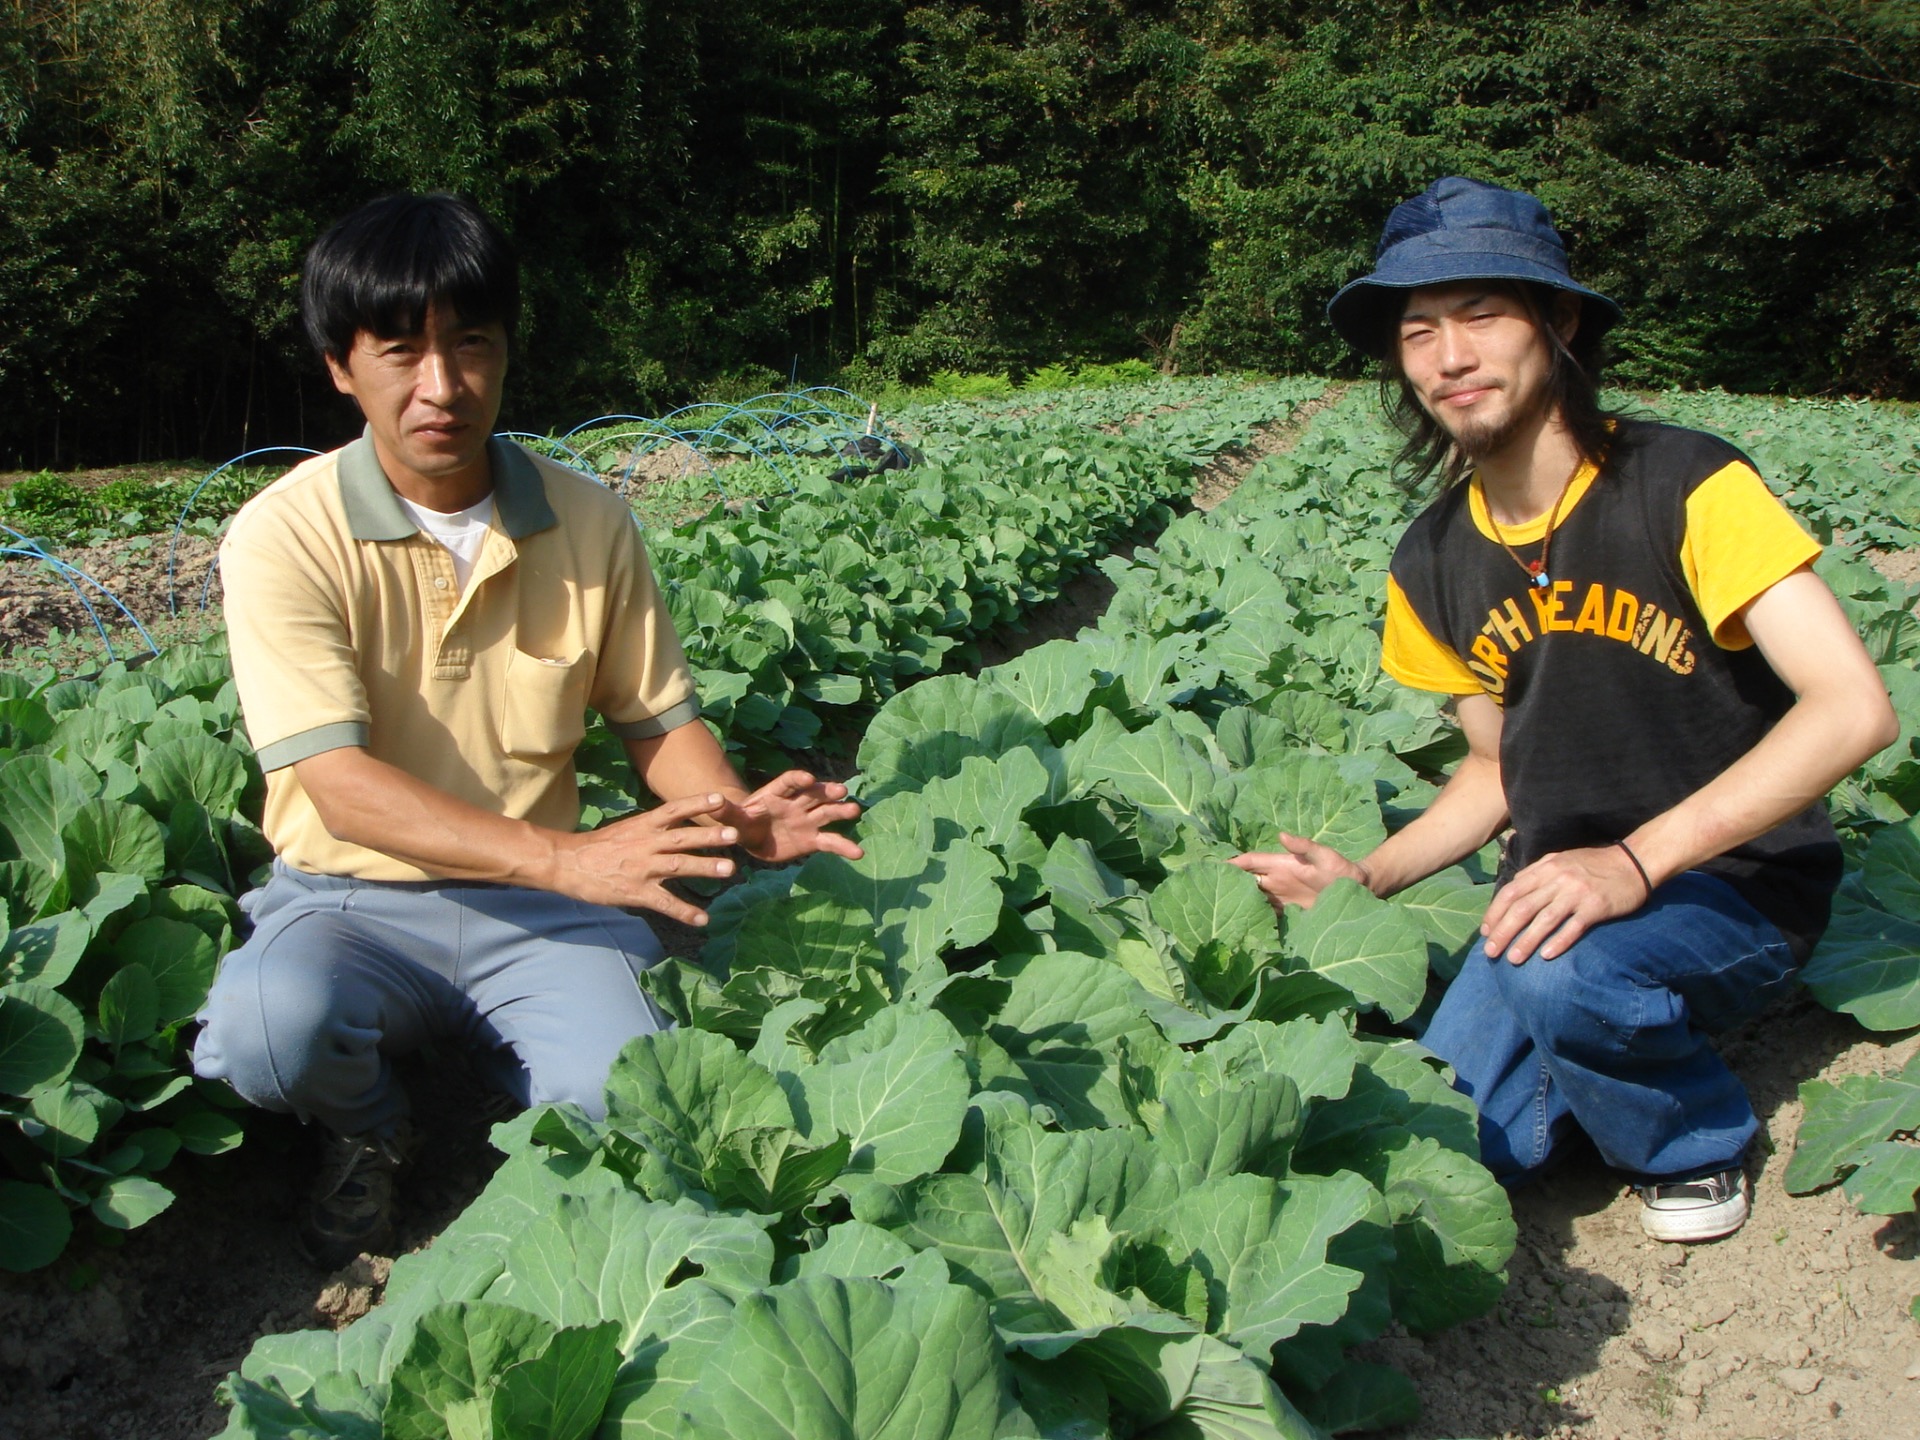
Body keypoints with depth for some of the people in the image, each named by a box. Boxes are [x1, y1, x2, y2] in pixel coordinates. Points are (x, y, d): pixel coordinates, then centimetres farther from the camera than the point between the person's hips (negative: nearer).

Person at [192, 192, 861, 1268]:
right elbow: (342, 787, -22)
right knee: (268, 1033, -33)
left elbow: (657, 718, 6)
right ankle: (369, 1131, 4)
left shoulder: (590, 522, -3)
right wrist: (568, 856, -35)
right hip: (352, 898, -1)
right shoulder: (285, 537, -13)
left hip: (538, 908, 2)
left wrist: (737, 813, -17)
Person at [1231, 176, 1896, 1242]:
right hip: (1563, 886, 5)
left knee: (1560, 972, -36)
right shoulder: (1434, 566, 2)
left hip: (1736, 884, -4)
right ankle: (1621, 1042, 15)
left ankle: (1696, 1140, -2)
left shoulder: (1687, 486, -17)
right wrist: (1368, 877, -4)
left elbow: (1855, 709, -25)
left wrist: (1635, 860, -34)